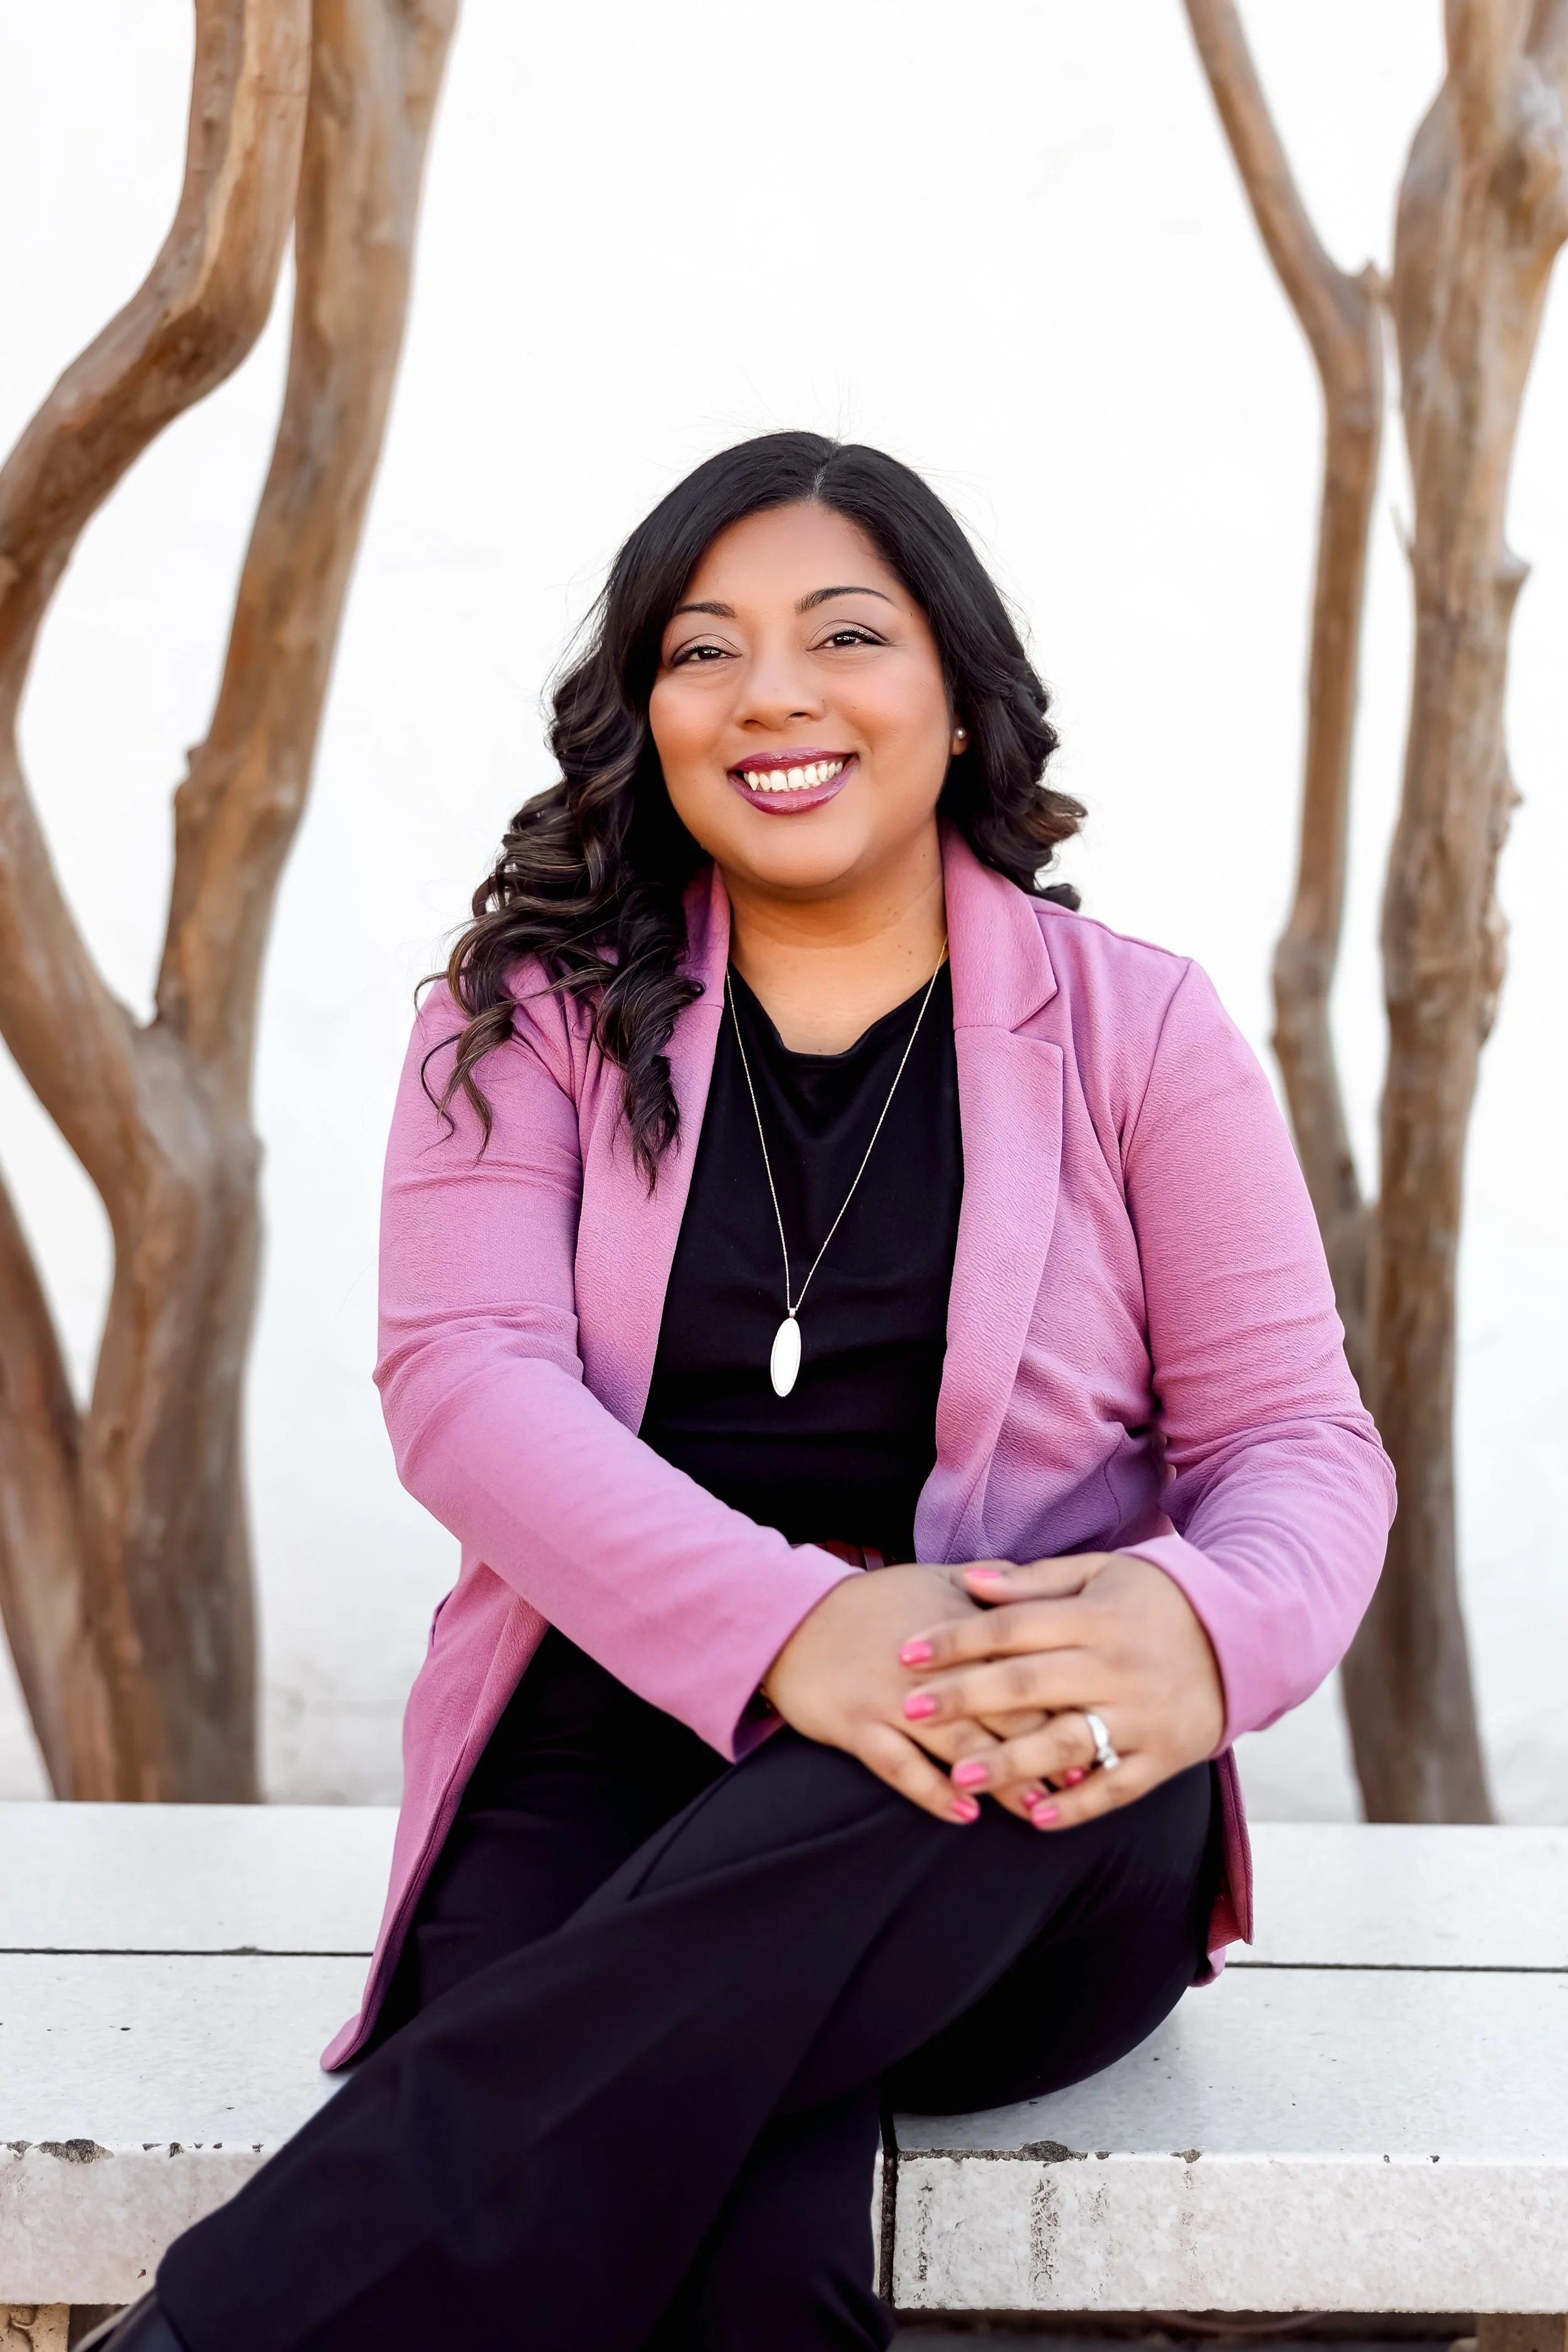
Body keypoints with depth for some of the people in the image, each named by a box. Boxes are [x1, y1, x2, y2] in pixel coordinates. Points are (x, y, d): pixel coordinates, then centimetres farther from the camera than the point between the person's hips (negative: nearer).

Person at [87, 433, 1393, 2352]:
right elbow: (460, 1374, -6)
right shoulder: (532, 1016, 9)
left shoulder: (1136, 1029, 9)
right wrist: (787, 1629, -25)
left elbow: (1299, 1439, 5)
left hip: (1026, 1862, 2)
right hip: (602, 1769, -1)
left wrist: (1202, 1630, -22)